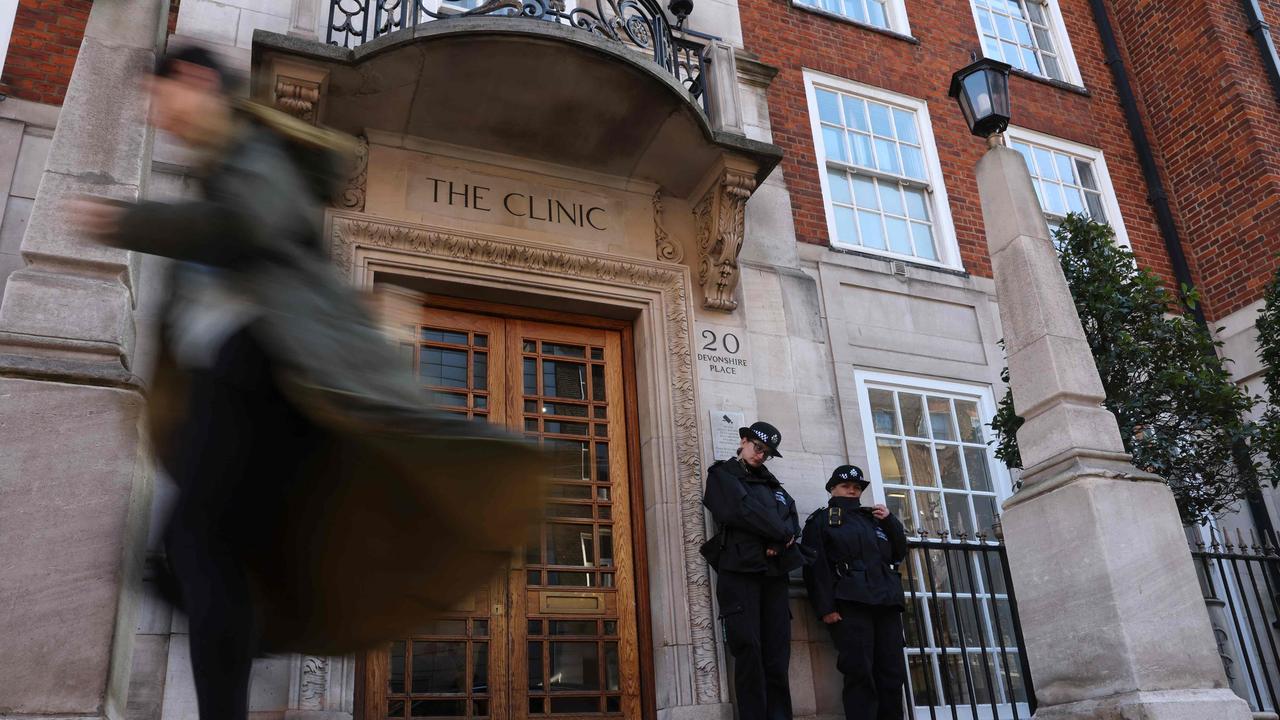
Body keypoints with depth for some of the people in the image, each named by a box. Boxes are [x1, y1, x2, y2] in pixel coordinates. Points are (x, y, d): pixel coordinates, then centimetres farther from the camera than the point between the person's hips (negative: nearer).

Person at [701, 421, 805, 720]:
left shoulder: (770, 481, 26)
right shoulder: (722, 474, 11)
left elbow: (792, 516, 12)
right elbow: (741, 511, -7)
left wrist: (779, 542, -9)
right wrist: (780, 532, -1)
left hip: (773, 571, 5)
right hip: (739, 567, -5)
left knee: (777, 651, -1)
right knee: (748, 648, -12)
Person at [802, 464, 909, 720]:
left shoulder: (873, 517, 27)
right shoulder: (821, 520, 11)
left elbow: (898, 554, 24)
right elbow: (815, 566, -1)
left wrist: (891, 522, 8)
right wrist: (825, 607, -13)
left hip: (886, 602, 5)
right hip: (850, 603, -5)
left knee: (893, 673, 0)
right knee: (860, 673, -14)